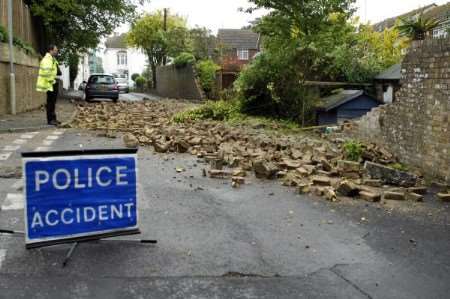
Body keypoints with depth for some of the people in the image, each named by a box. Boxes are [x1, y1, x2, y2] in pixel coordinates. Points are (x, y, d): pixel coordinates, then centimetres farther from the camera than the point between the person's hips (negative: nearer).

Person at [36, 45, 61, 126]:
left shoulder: (53, 59, 19)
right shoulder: (47, 59, -14)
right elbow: (46, 72, -25)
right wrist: (51, 80, -20)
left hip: (54, 83, 10)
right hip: (50, 84, -10)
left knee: (53, 102, 14)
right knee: (50, 102, -7)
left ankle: (53, 119, 21)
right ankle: (50, 120, -3)